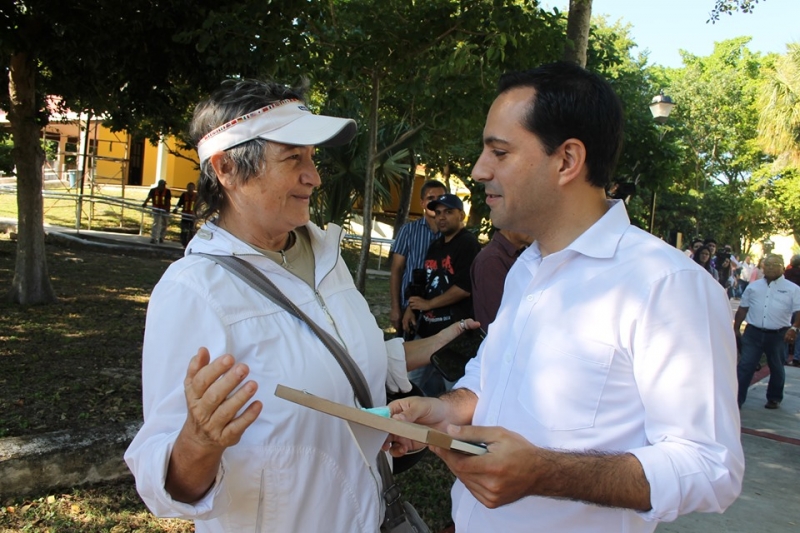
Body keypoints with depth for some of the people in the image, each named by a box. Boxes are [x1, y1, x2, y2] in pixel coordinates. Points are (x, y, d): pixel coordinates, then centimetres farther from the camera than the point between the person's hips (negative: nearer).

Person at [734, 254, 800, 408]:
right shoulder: (753, 286, 9)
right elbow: (743, 308, 13)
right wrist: (736, 329, 11)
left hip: (778, 335, -1)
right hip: (753, 333, 1)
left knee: (776, 369, 15)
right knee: (745, 366, -4)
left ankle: (774, 399, 33)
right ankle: (736, 400, -1)